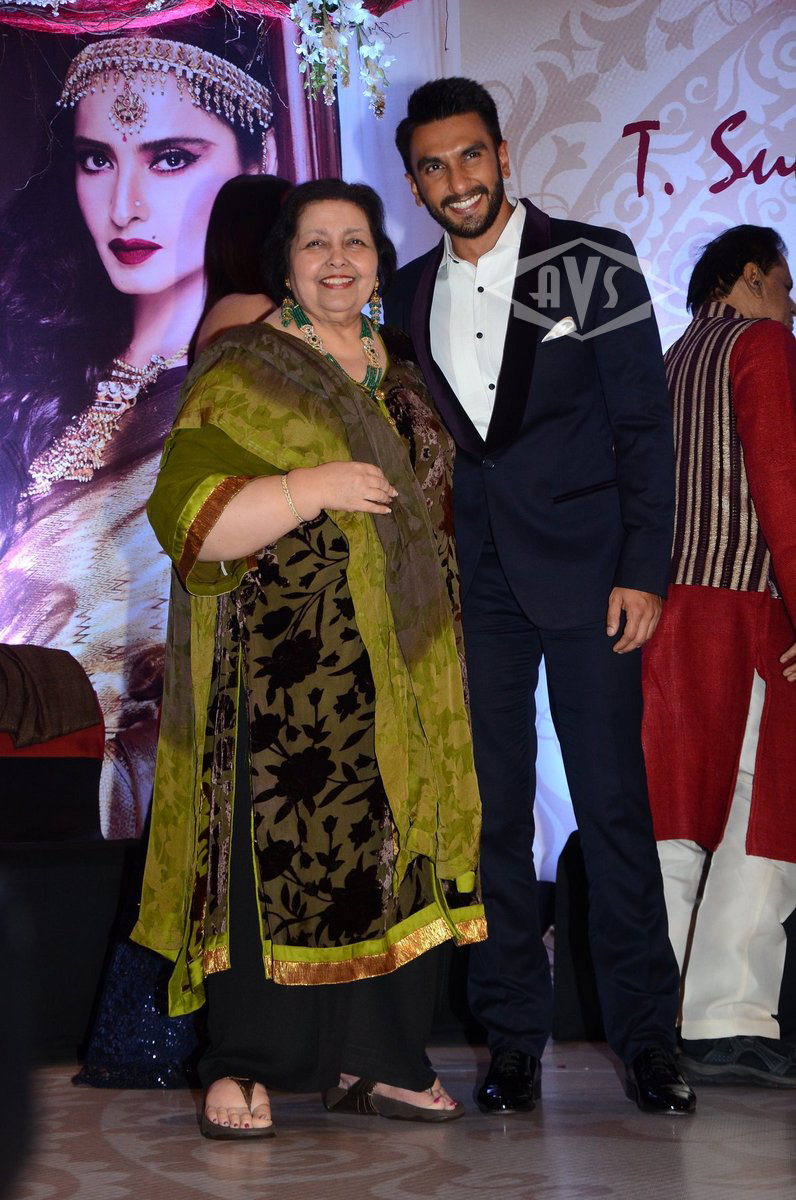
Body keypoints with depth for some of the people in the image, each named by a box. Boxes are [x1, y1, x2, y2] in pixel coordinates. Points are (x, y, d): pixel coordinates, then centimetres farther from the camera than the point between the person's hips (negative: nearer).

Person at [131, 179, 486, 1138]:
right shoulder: (242, 374, -2)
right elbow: (188, 514, -13)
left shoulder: (396, 371, 17)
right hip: (285, 670, -6)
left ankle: (373, 1060, 14)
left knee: (393, 853, 5)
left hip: (398, 668, 6)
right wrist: (314, 487, -21)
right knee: (274, 850, -7)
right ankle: (241, 1068, 2)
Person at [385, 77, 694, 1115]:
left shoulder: (592, 261, 0)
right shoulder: (408, 299, 11)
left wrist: (643, 571, -9)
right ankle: (515, 1038, 13)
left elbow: (644, 425, -2)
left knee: (612, 804, -3)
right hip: (473, 584, 4)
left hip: (586, 571, -3)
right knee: (493, 812, 4)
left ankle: (646, 1038, 8)